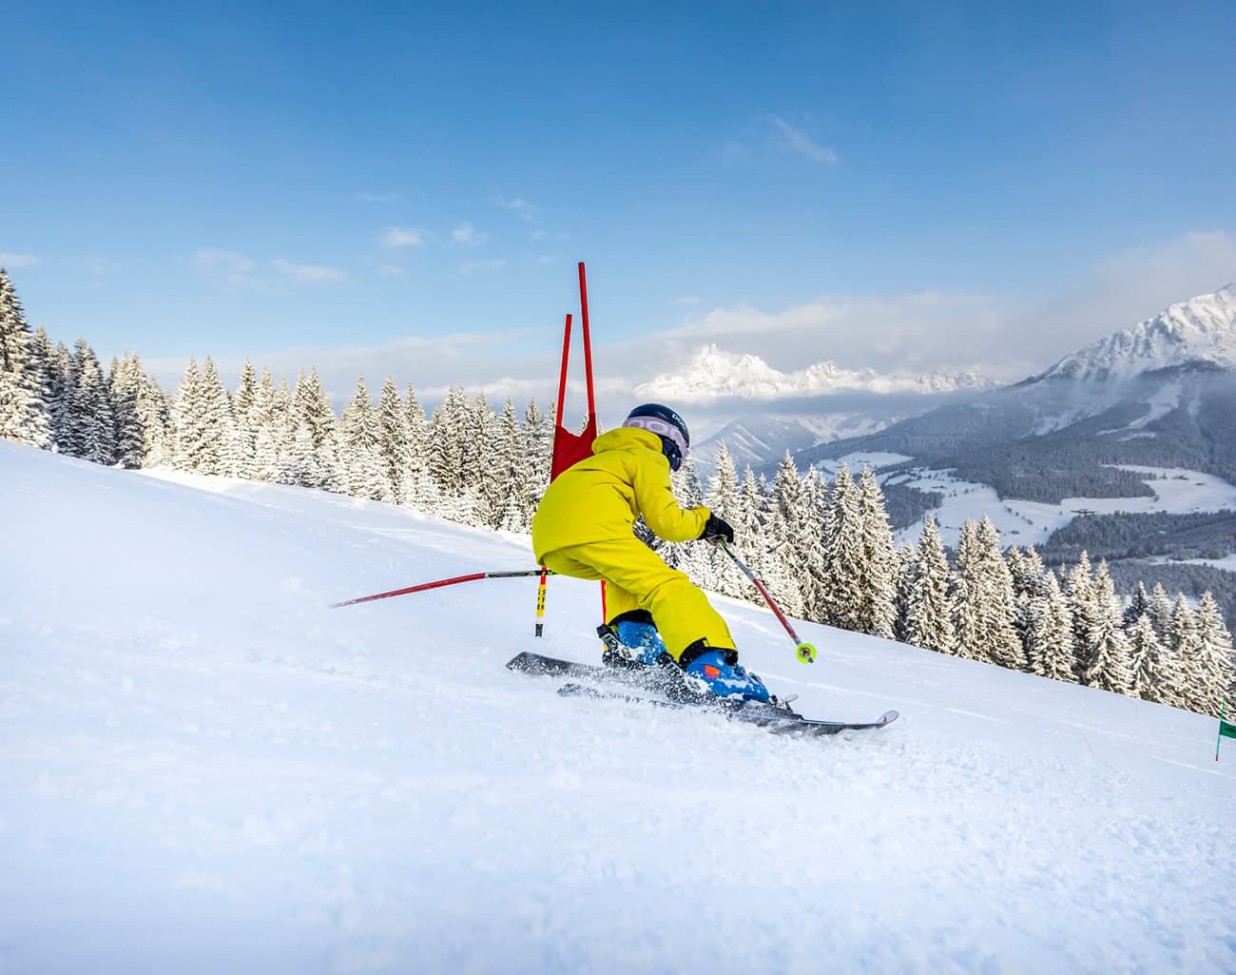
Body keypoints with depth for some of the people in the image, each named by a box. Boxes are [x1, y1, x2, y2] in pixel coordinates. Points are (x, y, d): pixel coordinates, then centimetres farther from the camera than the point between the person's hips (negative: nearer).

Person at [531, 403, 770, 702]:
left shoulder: (603, 458, 39)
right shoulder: (648, 458, 16)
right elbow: (668, 523, 5)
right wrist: (704, 520, 24)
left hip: (548, 542, 8)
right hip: (592, 528, -8)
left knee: (627, 573, 30)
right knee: (667, 586, -10)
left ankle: (631, 644, 9)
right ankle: (710, 665, -30)